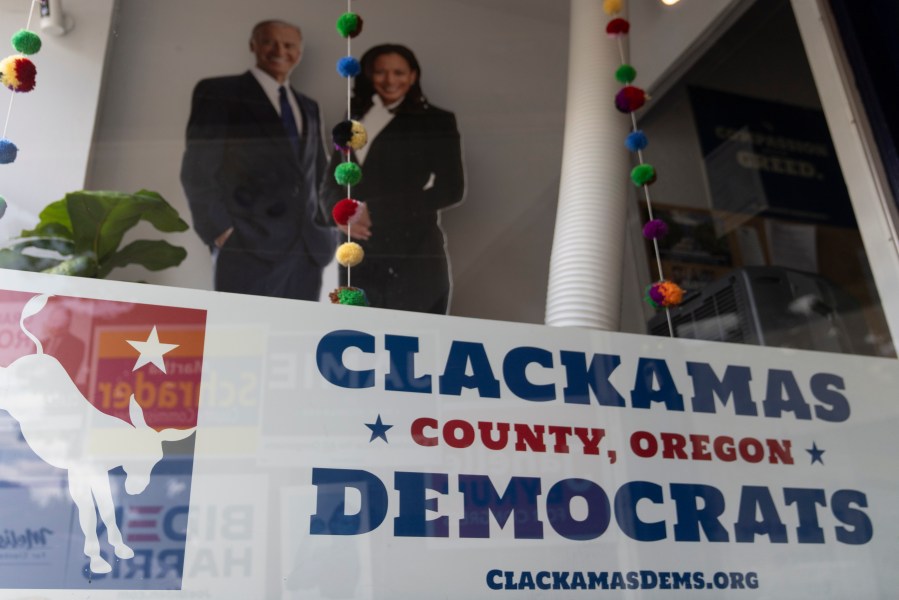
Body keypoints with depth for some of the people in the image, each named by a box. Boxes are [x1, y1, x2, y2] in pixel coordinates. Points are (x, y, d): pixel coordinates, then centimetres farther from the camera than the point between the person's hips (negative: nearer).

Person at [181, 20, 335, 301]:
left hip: (309, 248, 6)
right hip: (249, 248, -5)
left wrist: (325, 228, 10)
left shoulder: (308, 106, 22)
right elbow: (197, 171, -3)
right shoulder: (218, 92, 4)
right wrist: (222, 232, -12)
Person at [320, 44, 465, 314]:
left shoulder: (436, 121, 2)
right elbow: (330, 183, 13)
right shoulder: (354, 121, 14)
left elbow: (452, 188, -6)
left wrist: (375, 210, -10)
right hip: (358, 259, 3)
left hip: (414, 257, -3)